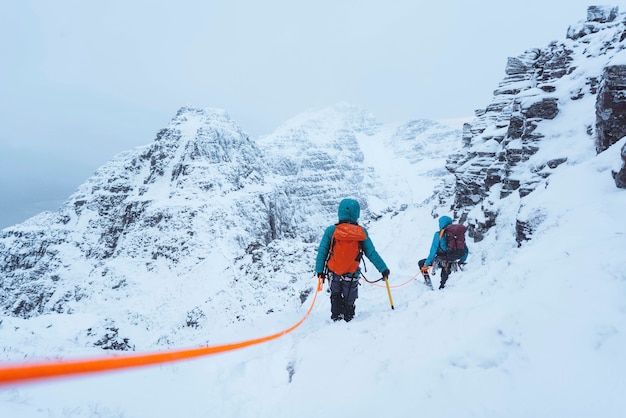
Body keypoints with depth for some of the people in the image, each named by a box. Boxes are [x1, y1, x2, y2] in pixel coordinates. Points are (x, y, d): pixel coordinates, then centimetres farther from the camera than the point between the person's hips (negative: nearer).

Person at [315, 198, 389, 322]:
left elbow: (322, 252, -6)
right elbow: (372, 253, -4)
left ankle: (337, 318, 14)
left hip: (333, 273, 0)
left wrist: (320, 271, 4)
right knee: (349, 303, 18)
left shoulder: (331, 230, -9)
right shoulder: (361, 232, -8)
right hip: (351, 276, 0)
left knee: (335, 297, 22)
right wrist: (383, 269, 7)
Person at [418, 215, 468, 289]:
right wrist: (461, 261, 22)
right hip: (451, 262, 5)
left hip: (440, 261, -5)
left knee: (421, 263, 13)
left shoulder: (438, 234, -13)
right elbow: (466, 250, 6)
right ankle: (442, 286, 47)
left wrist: (426, 264, -11)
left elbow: (433, 250, -16)